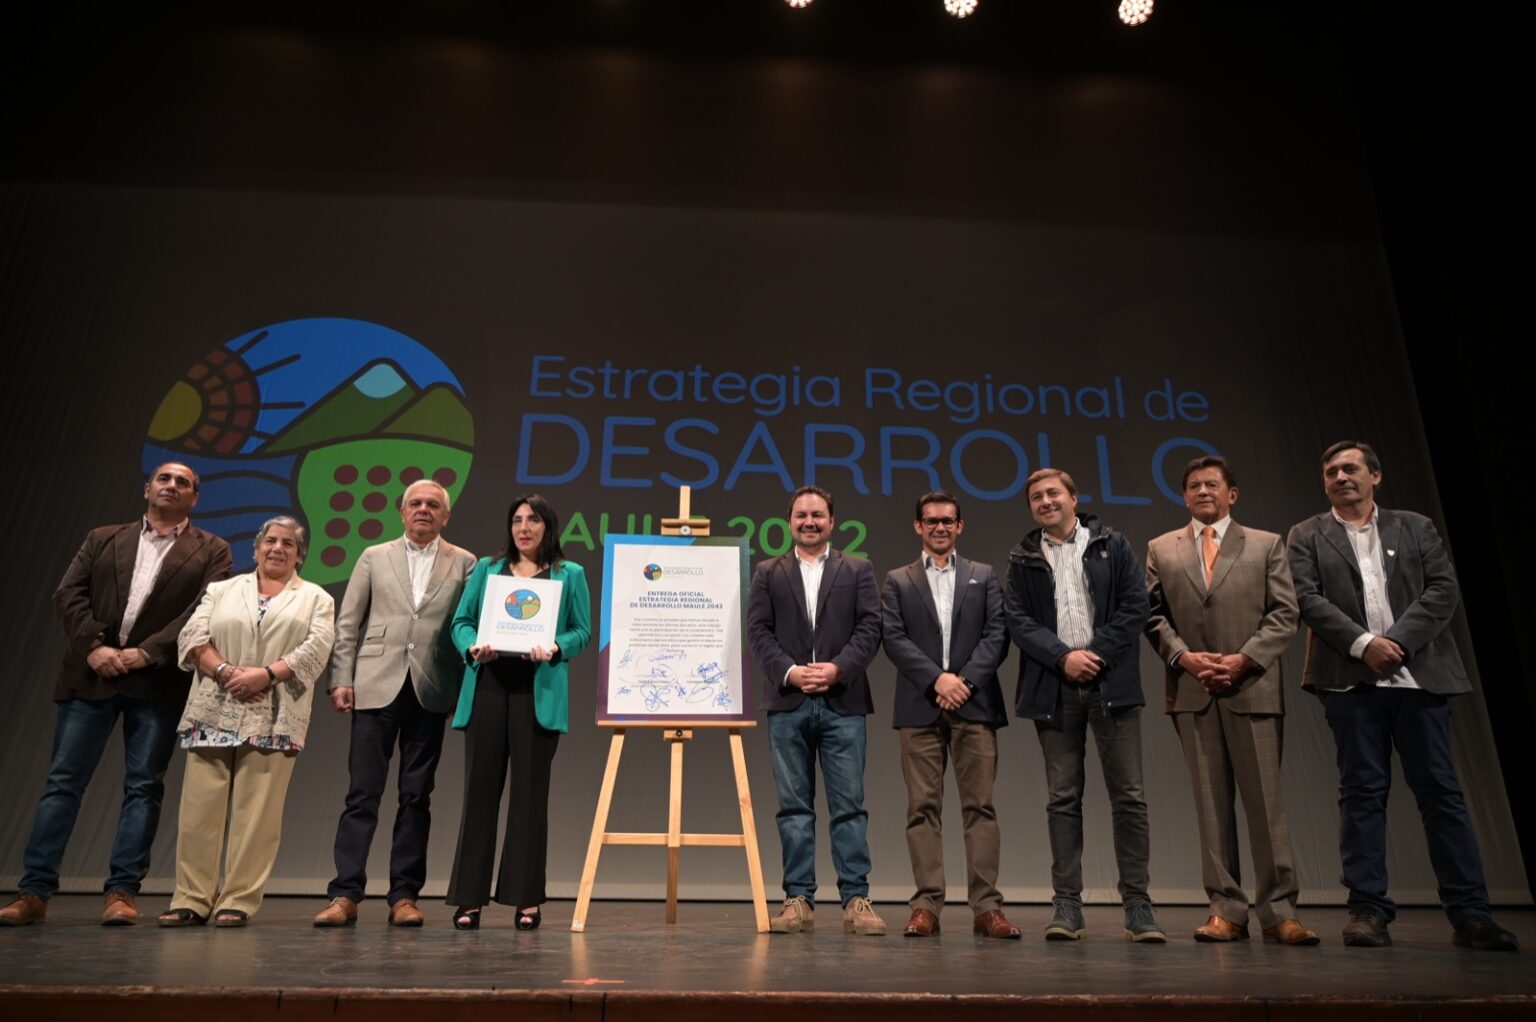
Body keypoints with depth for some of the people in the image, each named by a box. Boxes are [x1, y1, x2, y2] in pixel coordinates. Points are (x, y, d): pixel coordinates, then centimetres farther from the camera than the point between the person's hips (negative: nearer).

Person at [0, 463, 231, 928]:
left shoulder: (211, 551, 7)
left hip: (157, 681, -2)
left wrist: (145, 652, -13)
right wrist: (93, 646, -10)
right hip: (91, 674, 2)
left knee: (143, 786, -1)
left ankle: (122, 892, 5)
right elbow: (68, 594, 5)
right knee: (63, 781, 3)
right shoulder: (102, 539, 16)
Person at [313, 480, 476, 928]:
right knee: (362, 793, 0)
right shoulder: (374, 557, 11)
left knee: (416, 796, 5)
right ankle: (345, 895, 7)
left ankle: (404, 895, 12)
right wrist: (341, 680, 0)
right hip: (377, 687, 0)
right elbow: (347, 625, 9)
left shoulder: (463, 563, 8)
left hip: (430, 692, 0)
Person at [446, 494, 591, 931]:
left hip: (539, 691, -1)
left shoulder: (570, 574, 10)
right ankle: (469, 898, 11)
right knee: (480, 789, 3)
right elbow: (461, 622, 10)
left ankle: (527, 899, 12)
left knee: (530, 793, 2)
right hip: (487, 687, 2)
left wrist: (554, 649, -15)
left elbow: (582, 632, 5)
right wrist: (473, 647, -10)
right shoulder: (486, 569, 15)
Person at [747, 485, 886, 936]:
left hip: (842, 702, -1)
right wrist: (789, 671, -11)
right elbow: (758, 632, 3)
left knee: (849, 805, 1)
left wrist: (838, 667, -13)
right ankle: (798, 899, 12)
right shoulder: (767, 573, 12)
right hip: (787, 703, 1)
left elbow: (870, 628, 1)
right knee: (794, 806, 5)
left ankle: (856, 899, 7)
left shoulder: (858, 570, 11)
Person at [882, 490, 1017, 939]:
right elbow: (893, 638, 0)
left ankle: (986, 906, 5)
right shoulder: (897, 581, 12)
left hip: (975, 704, 0)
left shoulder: (984, 577, 14)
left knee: (980, 805, 0)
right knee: (923, 807, 1)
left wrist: (966, 679, -11)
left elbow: (997, 634, 3)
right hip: (919, 708, 0)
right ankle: (926, 905, 6)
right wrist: (936, 678, -12)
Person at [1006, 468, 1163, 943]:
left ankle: (1137, 903, 9)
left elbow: (1135, 606, 0)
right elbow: (1018, 621, 2)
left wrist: (1096, 654, -10)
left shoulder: (1112, 545, 7)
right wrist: (1063, 656, -11)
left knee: (1128, 795, 1)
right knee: (1063, 798, 4)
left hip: (1110, 682, -1)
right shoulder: (1023, 559, 10)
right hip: (1056, 687, 1)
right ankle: (1067, 904, 9)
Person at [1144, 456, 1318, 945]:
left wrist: (1244, 659, -10)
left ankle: (1278, 913, 8)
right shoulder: (1161, 549, 13)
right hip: (1192, 691, 1)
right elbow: (1153, 615, 6)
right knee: (1211, 803, 4)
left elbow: (1284, 614, 2)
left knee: (1265, 800, 0)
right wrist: (1184, 657, -9)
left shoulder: (1267, 545, 9)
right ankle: (1226, 910, 10)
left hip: (1252, 688, -1)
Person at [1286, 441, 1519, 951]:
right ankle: (1369, 908, 6)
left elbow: (1445, 589, 2)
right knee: (1362, 793, 1)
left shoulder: (1415, 527, 14)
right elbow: (1307, 599, -3)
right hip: (1351, 681, -1)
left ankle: (1470, 912, 10)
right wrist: (1363, 644, -14)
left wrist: (1398, 641, -11)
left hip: (1419, 676, 1)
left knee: (1440, 790, 3)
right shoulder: (1306, 537, 10)